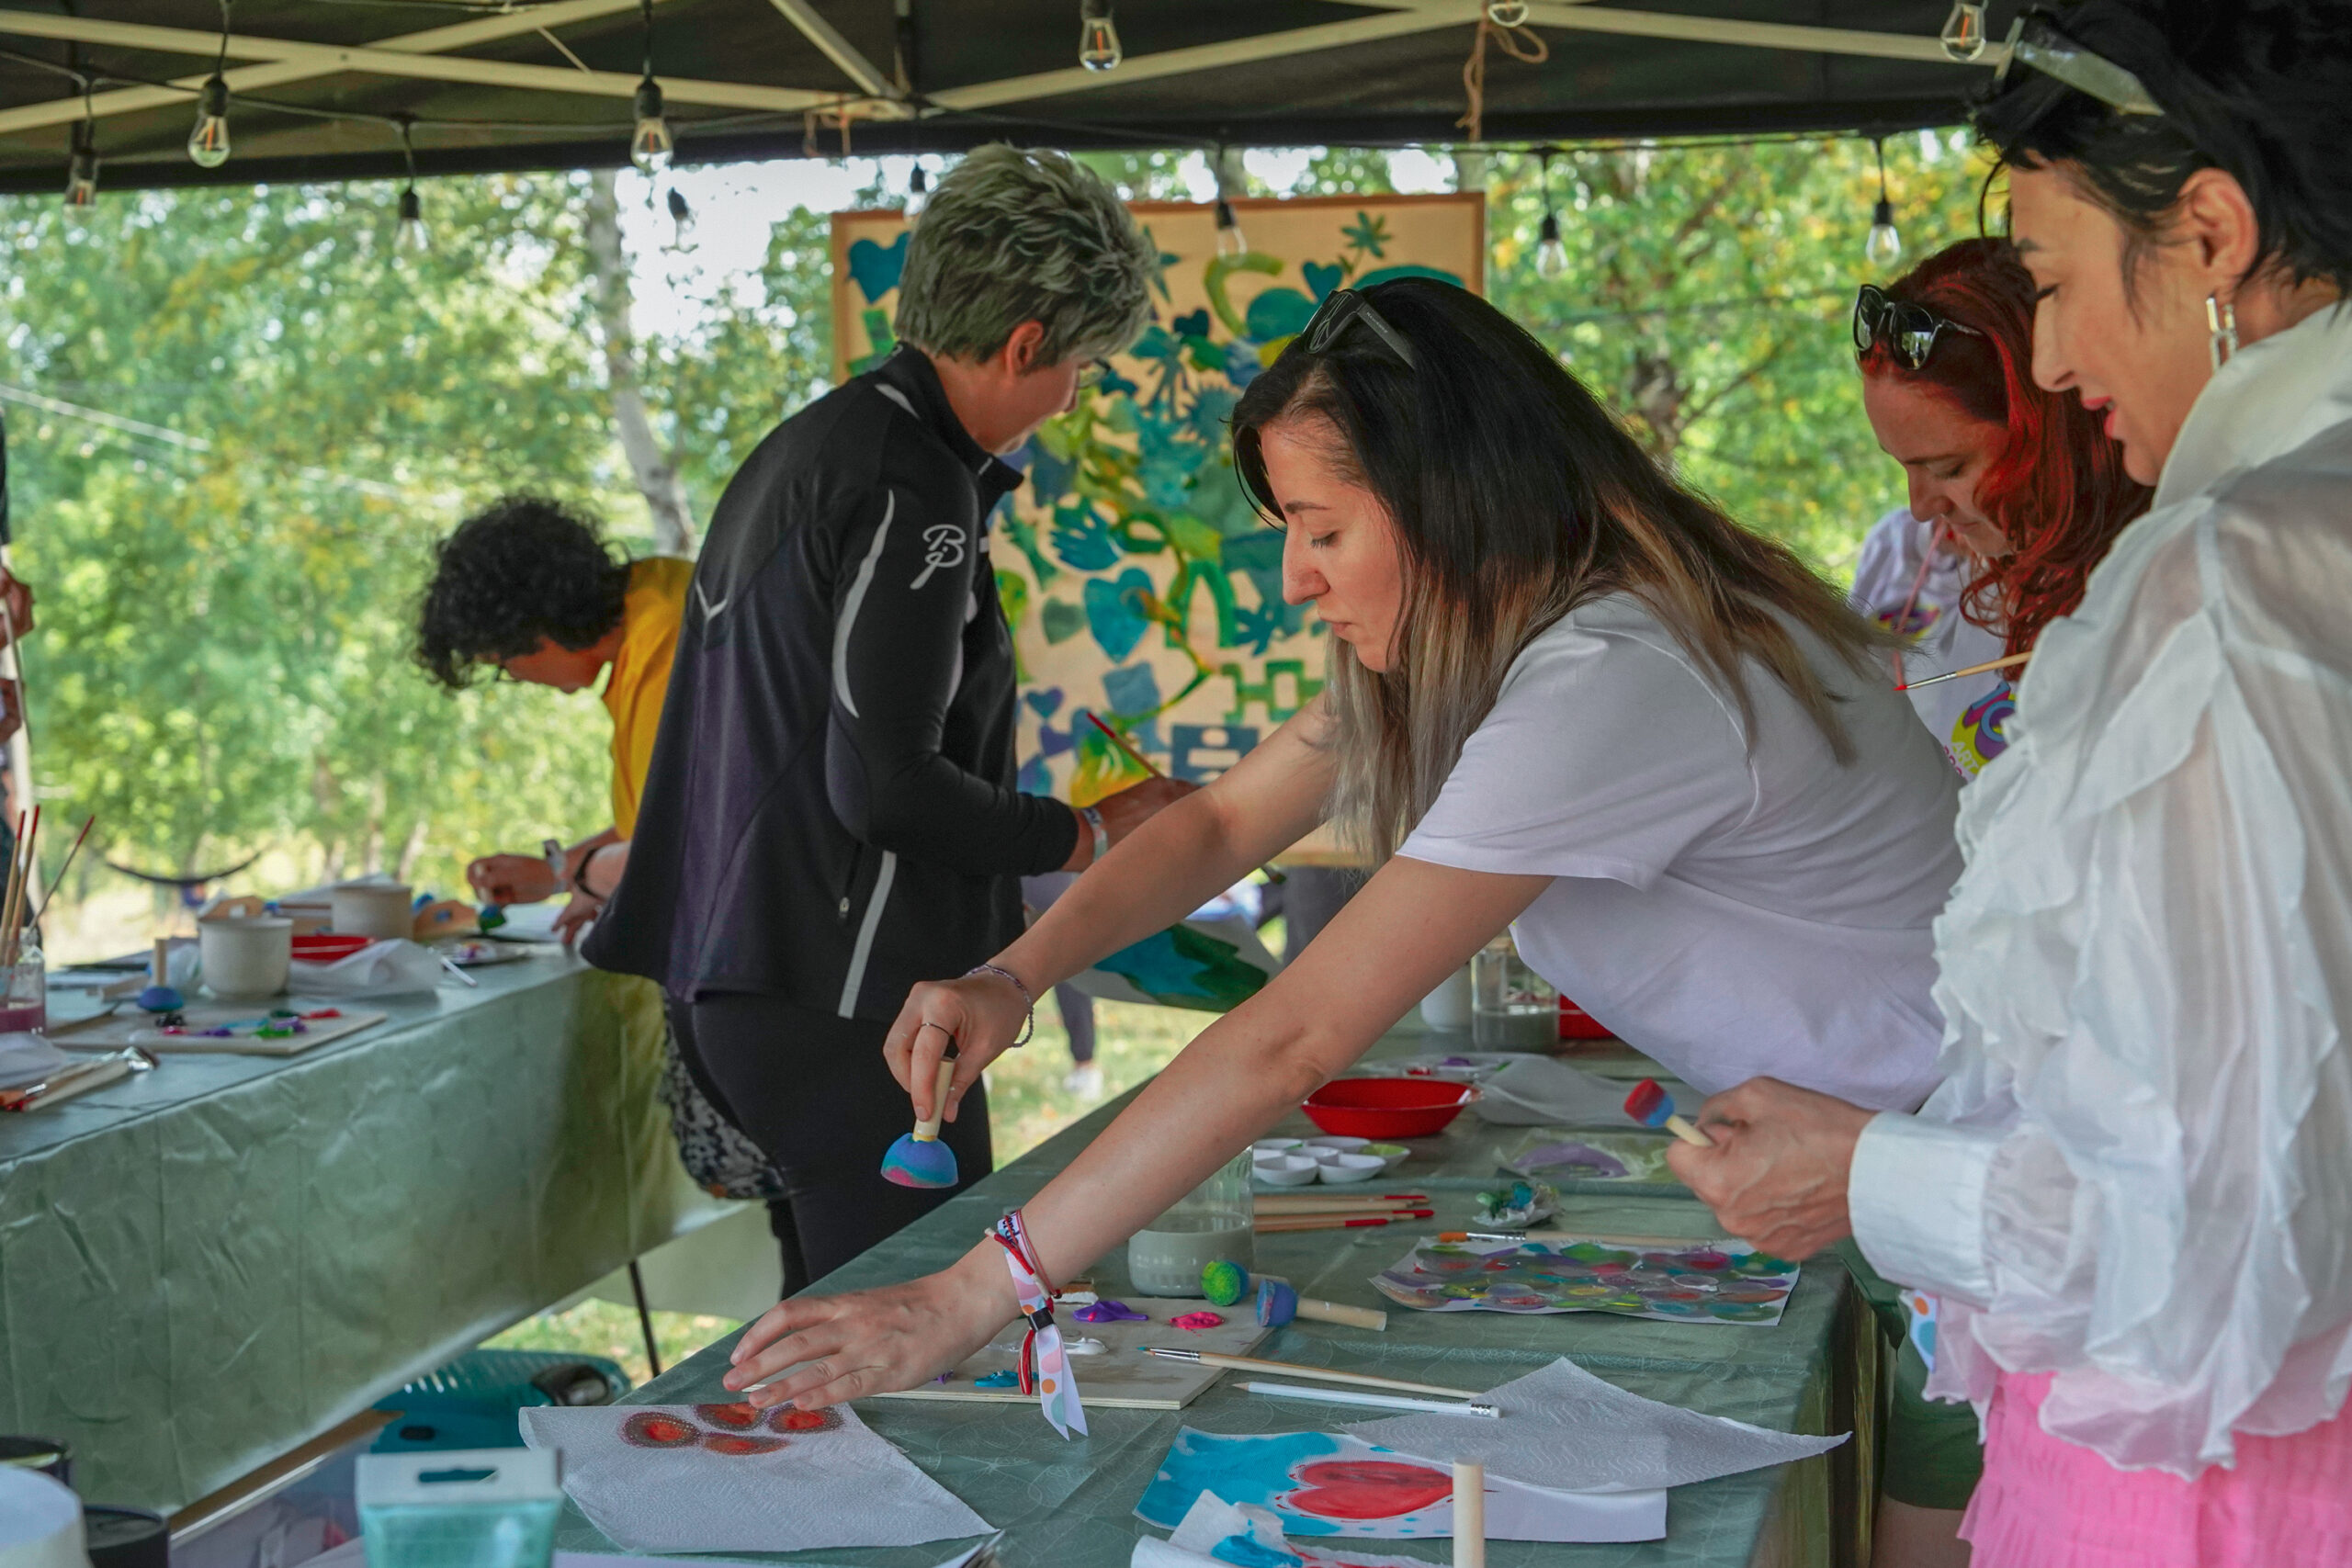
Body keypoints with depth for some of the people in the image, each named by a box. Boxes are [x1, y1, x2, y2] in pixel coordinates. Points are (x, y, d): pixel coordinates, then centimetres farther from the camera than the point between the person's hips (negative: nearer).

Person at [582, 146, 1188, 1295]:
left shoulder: (807, 445, 15)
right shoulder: (914, 490, -16)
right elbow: (886, 788, -20)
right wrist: (1090, 837, -7)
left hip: (737, 974, 10)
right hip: (841, 997, -10)